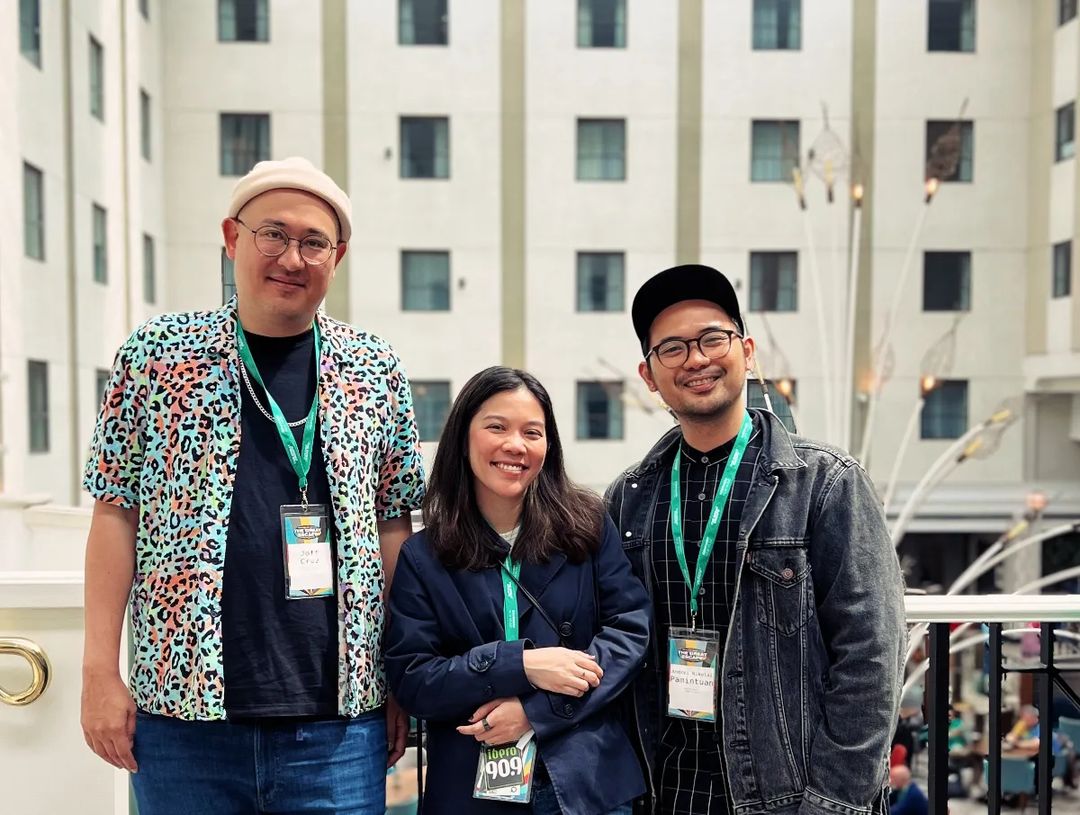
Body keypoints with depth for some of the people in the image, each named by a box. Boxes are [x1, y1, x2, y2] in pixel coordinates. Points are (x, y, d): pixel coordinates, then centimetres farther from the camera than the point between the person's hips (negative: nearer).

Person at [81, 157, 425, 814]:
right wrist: (101, 672, -2)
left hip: (341, 718, 1)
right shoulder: (158, 353, 1)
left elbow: (394, 526, 7)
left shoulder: (375, 371, 4)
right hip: (182, 711, 0)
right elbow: (118, 513, 1)